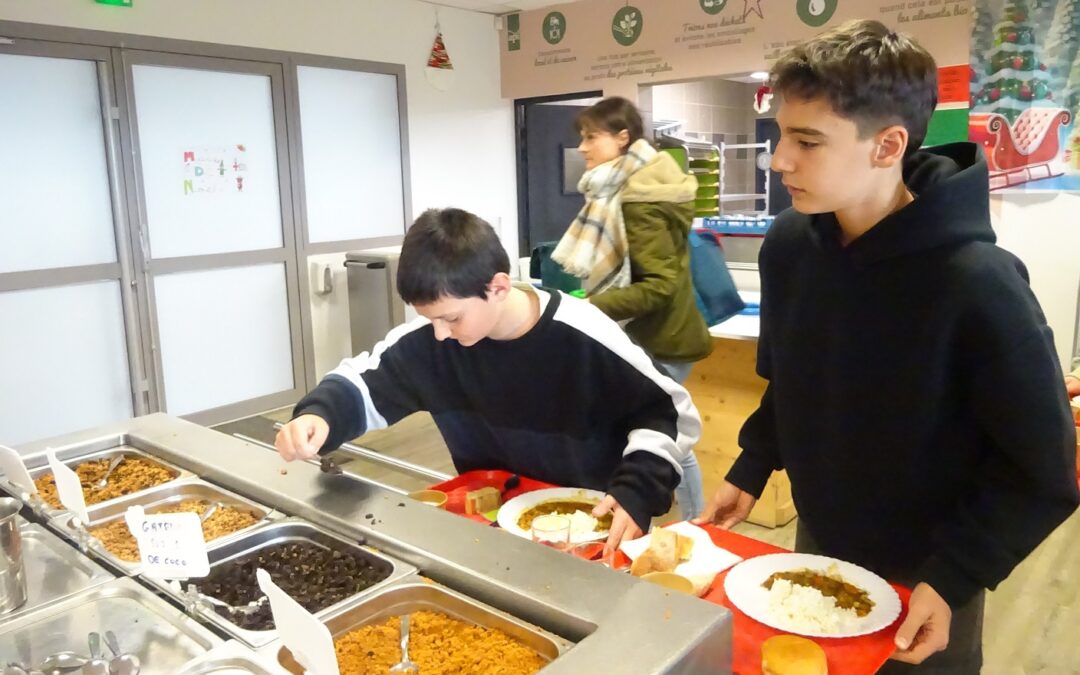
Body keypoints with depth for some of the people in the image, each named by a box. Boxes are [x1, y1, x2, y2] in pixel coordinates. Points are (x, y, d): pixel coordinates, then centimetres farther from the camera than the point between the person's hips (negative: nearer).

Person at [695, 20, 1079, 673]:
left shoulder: (977, 284, -27)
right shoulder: (788, 244, -11)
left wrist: (952, 577, -19)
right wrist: (750, 472, 0)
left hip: (922, 584, -4)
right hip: (816, 547, 5)